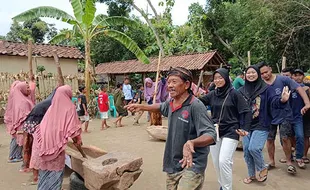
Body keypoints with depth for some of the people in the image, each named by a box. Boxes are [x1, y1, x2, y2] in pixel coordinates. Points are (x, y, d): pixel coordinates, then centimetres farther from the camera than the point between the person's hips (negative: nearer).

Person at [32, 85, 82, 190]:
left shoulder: (52, 107, 7)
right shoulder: (69, 107, -8)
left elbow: (43, 125, 13)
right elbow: (72, 128, -11)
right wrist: (78, 139, 4)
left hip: (44, 141, 6)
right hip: (56, 143, -5)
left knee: (45, 169, 19)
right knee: (55, 169, 8)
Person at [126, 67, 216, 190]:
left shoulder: (195, 106, -21)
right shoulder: (170, 103, 2)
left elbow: (211, 135, -27)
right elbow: (161, 107, 27)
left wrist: (192, 142, -45)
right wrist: (141, 107, 20)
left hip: (192, 166, -7)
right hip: (172, 165, 8)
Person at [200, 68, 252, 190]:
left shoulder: (234, 94, -7)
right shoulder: (212, 94, 5)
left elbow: (246, 112, -7)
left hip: (230, 132, -5)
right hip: (215, 131, 5)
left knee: (224, 161, -12)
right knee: (216, 162, 11)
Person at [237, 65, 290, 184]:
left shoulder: (265, 88, -3)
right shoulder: (241, 91, 6)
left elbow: (274, 101, -15)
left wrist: (282, 100, -39)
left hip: (261, 125, -4)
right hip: (246, 126, 4)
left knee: (254, 148, -18)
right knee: (246, 151, 8)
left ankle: (262, 168, 13)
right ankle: (251, 175, 28)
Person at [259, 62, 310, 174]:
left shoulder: (283, 80, -13)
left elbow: (299, 88, -14)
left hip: (284, 115, -2)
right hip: (270, 116, 3)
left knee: (285, 138, -5)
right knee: (269, 139, 8)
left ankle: (289, 162, 15)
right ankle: (271, 161, 26)